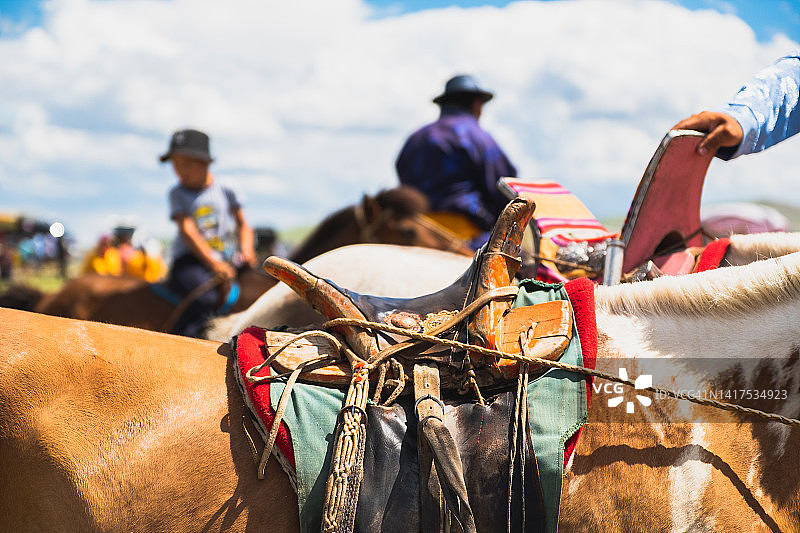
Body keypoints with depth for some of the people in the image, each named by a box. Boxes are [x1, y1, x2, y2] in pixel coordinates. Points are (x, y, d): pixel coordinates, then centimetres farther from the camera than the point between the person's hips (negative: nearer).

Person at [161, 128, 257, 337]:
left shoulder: (225, 192, 10)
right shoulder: (178, 194, 4)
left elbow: (243, 225, 18)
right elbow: (187, 230, -6)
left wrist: (246, 250, -4)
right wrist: (212, 262, -18)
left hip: (229, 263, 4)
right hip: (191, 260, -4)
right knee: (204, 299, -32)